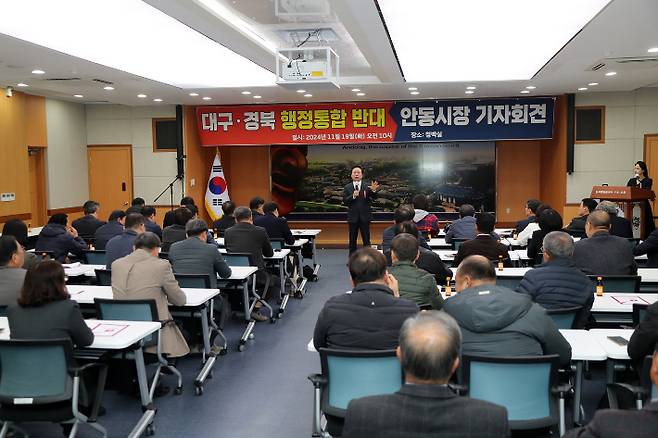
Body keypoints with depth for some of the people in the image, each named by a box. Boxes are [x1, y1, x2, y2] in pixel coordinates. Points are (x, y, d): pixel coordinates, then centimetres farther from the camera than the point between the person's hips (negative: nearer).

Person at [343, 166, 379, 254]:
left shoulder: (367, 186, 0)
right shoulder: (347, 187, 4)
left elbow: (371, 199, -12)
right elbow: (345, 201, -4)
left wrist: (373, 191, -32)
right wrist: (353, 196, -21)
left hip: (365, 217, -1)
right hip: (353, 217, 1)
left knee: (366, 240, 4)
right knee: (352, 240, 9)